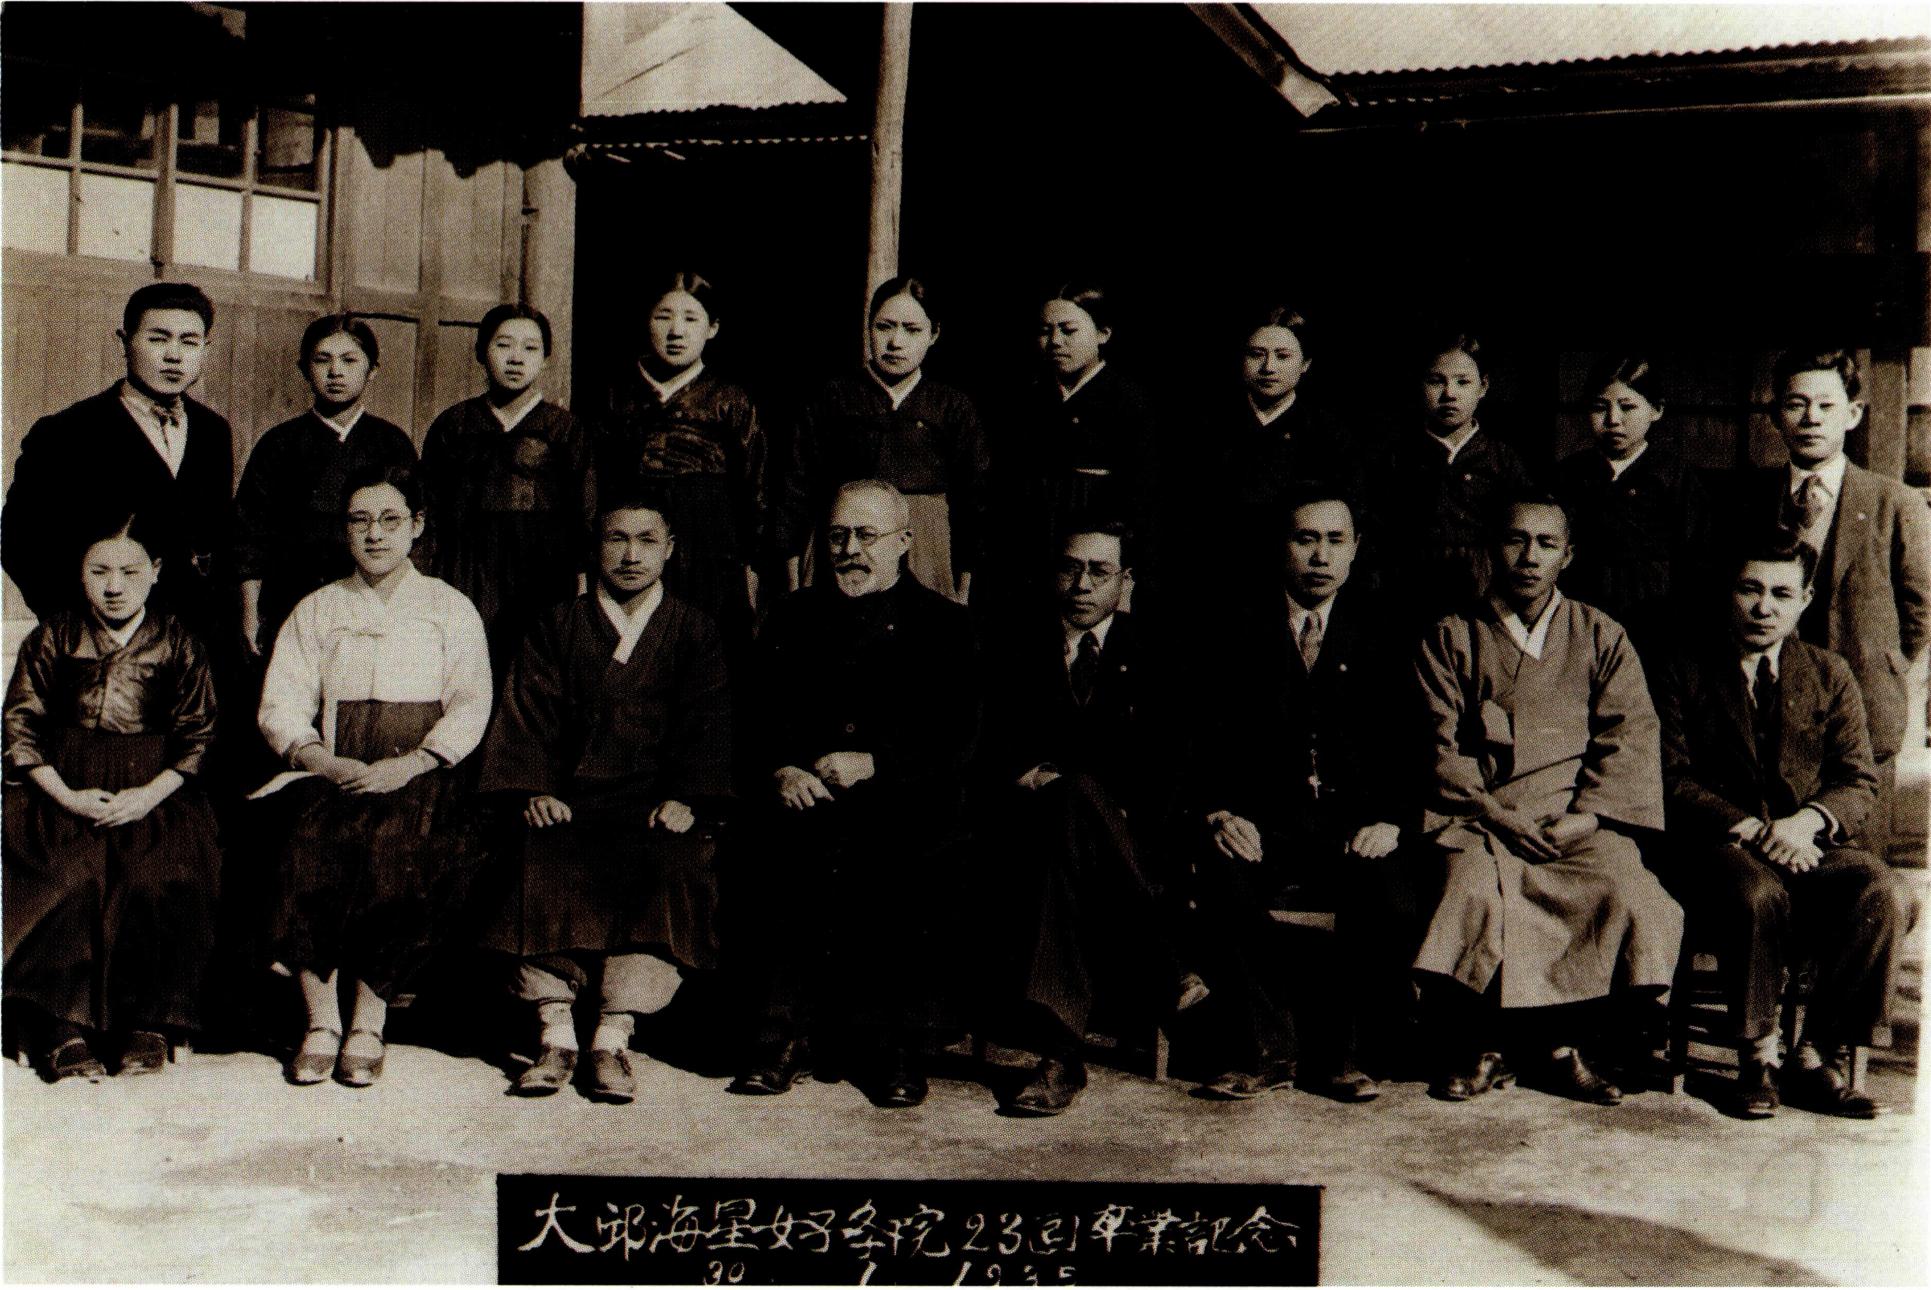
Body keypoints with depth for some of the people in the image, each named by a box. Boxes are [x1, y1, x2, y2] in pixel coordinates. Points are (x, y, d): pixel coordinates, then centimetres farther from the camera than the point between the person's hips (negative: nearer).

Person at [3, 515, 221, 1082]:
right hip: (62, 786, 1)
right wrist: (67, 796, -9)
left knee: (157, 880, -29)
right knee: (66, 878, -29)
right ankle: (66, 1025, -19)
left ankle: (151, 1022, -14)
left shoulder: (177, 645, 6)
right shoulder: (52, 638, 7)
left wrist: (149, 796, -11)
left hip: (155, 791, -1)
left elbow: (198, 737, 5)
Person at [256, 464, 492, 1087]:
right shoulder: (316, 610, 19)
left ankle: (368, 1023, -14)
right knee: (309, 854, -28)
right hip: (334, 773, 2)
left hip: (419, 776, -1)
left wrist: (409, 764, -13)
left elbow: (470, 706, 2)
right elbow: (281, 706, 9)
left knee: (400, 853, -31)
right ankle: (321, 1021, -10)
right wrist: (324, 762, -11)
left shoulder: (450, 608, 13)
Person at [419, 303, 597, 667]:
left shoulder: (565, 429, 6)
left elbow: (586, 520, 3)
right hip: (462, 580, 2)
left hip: (540, 583, -1)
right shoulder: (452, 425, 11)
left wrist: (582, 603, -2)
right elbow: (429, 514, 13)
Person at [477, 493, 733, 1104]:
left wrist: (685, 800, -11)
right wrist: (535, 791, -9)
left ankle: (613, 1039, -26)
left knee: (671, 867, -32)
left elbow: (706, 726, 5)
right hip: (572, 801, 1)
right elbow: (528, 715, 8)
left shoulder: (694, 634, 14)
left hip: (656, 807, -1)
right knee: (538, 863, -30)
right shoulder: (556, 628, 16)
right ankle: (556, 1035, -21)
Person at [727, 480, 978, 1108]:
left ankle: (893, 1042, -13)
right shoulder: (793, 616, 22)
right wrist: (780, 770, -9)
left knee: (909, 856, -30)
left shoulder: (943, 624, 13)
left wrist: (872, 763, -12)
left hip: (903, 798, -1)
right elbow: (756, 715, 12)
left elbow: (956, 737, 1)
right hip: (803, 797, 1)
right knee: (781, 846, -28)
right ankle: (783, 1034, -14)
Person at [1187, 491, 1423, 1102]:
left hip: (1357, 826, 0)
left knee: (1396, 893, -29)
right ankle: (1266, 1050, -12)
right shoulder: (1235, 625, 6)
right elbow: (1203, 735, 3)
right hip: (1262, 821, 0)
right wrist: (1216, 812, -15)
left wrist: (1392, 819, -13)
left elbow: (1411, 743, 4)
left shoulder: (1380, 627, 8)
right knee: (1224, 881, -31)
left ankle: (1347, 1052, -7)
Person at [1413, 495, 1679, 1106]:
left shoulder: (1600, 636, 16)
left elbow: (1630, 735, 6)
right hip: (1481, 813, -1)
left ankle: (1562, 1041, -8)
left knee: (1629, 898, -27)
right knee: (1474, 892, -31)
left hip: (1578, 817, 1)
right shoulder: (1452, 638, 12)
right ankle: (1476, 1049, -10)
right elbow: (1440, 746, 4)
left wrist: (1589, 814, -10)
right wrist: (1494, 813, -11)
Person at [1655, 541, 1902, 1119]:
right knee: (1758, 895, -36)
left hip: (1810, 847, 3)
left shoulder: (1830, 674, 15)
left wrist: (1808, 821, -15)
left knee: (1880, 892, -29)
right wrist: (1749, 828, -16)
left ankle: (1817, 1056, -16)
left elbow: (1859, 783, 8)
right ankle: (1757, 1059, -16)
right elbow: (1672, 782, -1)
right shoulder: (1684, 673, 8)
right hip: (1716, 844, -2)